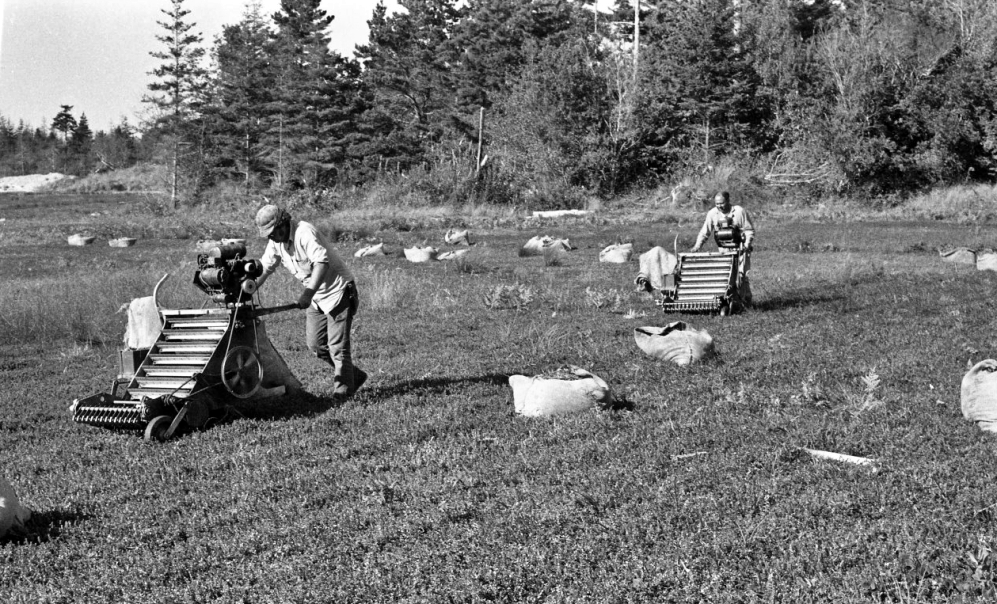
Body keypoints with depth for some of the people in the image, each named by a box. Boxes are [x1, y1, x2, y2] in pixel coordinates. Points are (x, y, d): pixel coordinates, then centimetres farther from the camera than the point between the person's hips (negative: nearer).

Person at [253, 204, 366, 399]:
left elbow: (322, 262, -35)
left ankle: (343, 390, 4)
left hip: (338, 290, -9)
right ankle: (354, 375, 20)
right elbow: (265, 267, 6)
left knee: (337, 344, -7)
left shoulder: (305, 233, -24)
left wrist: (308, 292, -41)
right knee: (315, 343, 6)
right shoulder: (275, 241, 3)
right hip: (316, 297, 9)